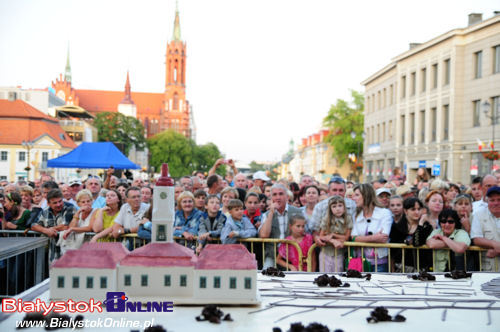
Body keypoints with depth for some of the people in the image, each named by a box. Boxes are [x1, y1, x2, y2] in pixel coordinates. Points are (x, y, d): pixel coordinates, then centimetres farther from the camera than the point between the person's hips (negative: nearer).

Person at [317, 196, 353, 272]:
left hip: (339, 253, 0)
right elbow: (321, 236, -7)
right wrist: (333, 241, -22)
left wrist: (333, 235, -15)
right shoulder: (326, 219, -8)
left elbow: (346, 237, -6)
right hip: (326, 252, 0)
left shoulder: (348, 218, -9)